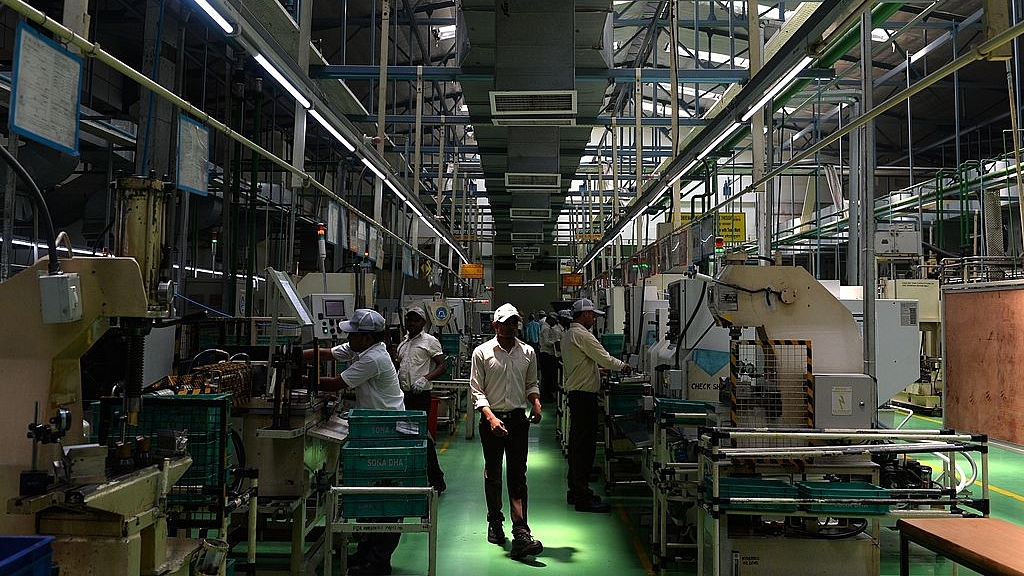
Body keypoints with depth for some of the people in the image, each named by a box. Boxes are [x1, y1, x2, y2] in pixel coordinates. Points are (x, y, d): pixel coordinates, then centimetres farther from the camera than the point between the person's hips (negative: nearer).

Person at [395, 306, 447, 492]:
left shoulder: (430, 341, -1)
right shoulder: (403, 343, 19)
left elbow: (442, 365, -8)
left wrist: (425, 378, -21)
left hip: (420, 395, -7)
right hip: (403, 394, 7)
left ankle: (436, 480, 0)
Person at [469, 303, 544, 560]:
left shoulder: (528, 352, 6)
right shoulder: (482, 352, -3)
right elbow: (477, 391, -5)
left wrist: (536, 404, -3)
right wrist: (491, 417, -18)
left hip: (518, 420, 1)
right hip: (491, 419, -1)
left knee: (518, 476, -4)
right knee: (493, 475, 12)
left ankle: (521, 533, -8)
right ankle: (495, 523, 31)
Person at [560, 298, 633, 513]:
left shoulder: (567, 334, 15)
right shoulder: (582, 335, -16)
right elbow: (604, 358, -14)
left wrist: (596, 369, 24)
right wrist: (623, 366, 3)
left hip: (574, 393, 11)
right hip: (584, 394, -11)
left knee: (577, 443, 16)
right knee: (585, 444, -7)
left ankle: (575, 491, 25)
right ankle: (583, 497, -4)